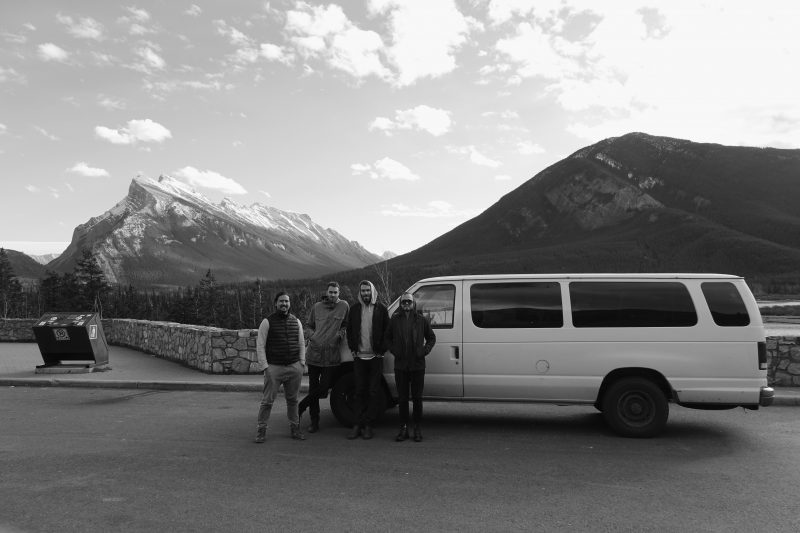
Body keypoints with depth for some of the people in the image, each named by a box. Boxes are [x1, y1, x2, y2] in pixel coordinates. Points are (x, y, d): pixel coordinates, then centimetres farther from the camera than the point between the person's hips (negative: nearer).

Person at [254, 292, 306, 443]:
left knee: (292, 400, 9)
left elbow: (301, 344, 16)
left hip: (294, 367, 3)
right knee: (267, 401, -2)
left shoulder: (296, 321, 11)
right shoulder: (267, 322, -1)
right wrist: (265, 366, -8)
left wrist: (302, 362, 6)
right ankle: (261, 430, 10)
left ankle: (294, 428, 19)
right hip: (274, 367, -3)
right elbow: (260, 346, -2)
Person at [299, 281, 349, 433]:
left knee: (323, 389, -5)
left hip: (331, 356, -2)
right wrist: (317, 335, 11)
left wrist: (341, 332, -1)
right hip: (314, 352, 2)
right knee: (313, 388, 5)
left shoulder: (344, 306, 2)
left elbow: (347, 324, 14)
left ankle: (300, 408, 17)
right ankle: (314, 422, 16)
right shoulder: (317, 307, 8)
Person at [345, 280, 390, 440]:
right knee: (360, 391, 6)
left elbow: (387, 331, 2)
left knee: (373, 392, 1)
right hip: (359, 356, 2)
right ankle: (358, 425, 10)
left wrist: (381, 350, -5)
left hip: (375, 356, -2)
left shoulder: (381, 308, 1)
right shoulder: (354, 309, 8)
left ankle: (367, 425, 8)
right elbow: (349, 330, 13)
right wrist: (353, 349, 4)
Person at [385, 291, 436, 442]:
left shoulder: (422, 320, 3)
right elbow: (387, 338, 14)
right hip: (400, 366, 1)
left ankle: (417, 428, 15)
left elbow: (431, 337, 11)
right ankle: (403, 428, 16)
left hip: (417, 365, -1)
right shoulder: (394, 320, 5)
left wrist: (425, 350, -3)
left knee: (417, 398, 5)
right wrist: (394, 350, -1)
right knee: (402, 398, 7)